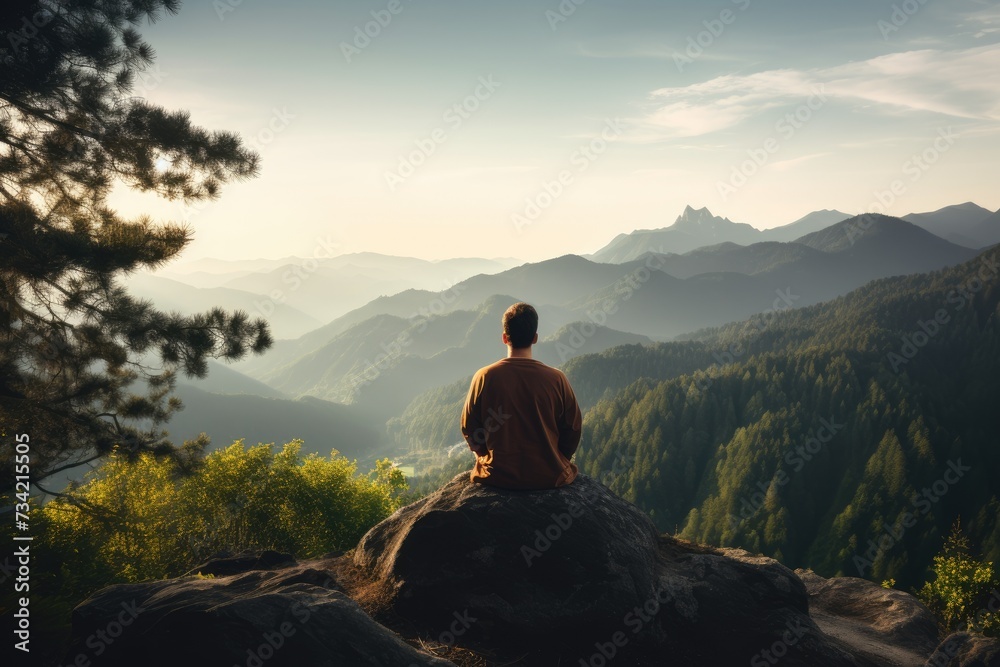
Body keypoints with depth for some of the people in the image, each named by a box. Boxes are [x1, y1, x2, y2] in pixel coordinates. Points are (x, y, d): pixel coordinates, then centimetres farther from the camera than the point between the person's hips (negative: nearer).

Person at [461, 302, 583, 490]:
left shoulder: (484, 377, -11)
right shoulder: (556, 379, -12)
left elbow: (469, 428, -1)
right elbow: (573, 429, -1)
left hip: (497, 476, 0)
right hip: (549, 478, 0)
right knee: (571, 470, 34)